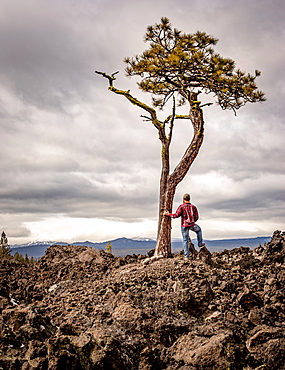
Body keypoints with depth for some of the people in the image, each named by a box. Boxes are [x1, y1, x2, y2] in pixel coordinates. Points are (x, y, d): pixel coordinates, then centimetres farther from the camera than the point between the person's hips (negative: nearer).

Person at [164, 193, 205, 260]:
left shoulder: (181, 206, -7)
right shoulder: (193, 207, 3)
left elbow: (176, 215, -15)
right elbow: (196, 217, 4)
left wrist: (168, 214, -3)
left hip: (184, 226, -1)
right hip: (192, 225, 1)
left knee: (185, 240, 7)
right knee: (199, 230, 33)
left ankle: (186, 256, 5)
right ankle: (200, 244, 37)